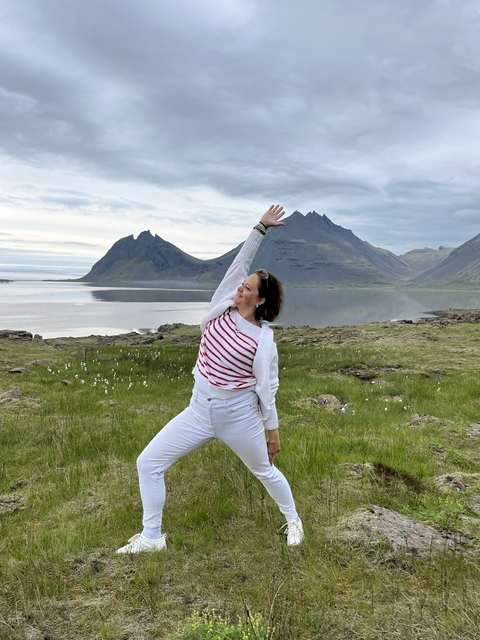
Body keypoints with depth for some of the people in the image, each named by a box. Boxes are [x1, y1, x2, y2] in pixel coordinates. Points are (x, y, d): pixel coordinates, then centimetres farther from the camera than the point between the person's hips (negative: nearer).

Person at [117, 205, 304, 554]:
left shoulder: (263, 340, -15)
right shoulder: (222, 309, -4)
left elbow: (266, 388, -9)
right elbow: (240, 263, -5)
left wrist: (273, 431, -2)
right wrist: (260, 229, -1)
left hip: (239, 414, -5)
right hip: (200, 410, 5)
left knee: (265, 471, 18)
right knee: (148, 462, 1)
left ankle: (293, 519, 47)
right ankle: (152, 536, 18)